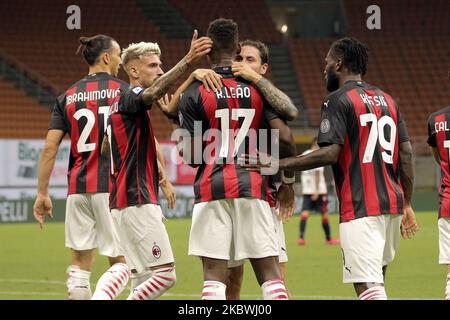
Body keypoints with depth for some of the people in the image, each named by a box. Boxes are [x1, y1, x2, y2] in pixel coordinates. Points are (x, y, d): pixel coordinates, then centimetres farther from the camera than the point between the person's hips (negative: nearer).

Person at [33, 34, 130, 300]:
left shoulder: (68, 97, 9)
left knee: (80, 265, 10)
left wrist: (42, 193, 8)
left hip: (78, 189, 4)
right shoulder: (125, 92, 0)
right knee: (121, 263, 1)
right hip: (113, 188, -4)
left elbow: (50, 148, 4)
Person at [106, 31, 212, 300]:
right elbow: (154, 91, -33)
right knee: (165, 274, -12)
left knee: (145, 280, 9)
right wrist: (188, 60, -46)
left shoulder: (125, 104, 21)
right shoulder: (129, 99, -10)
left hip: (128, 202, 11)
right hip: (137, 202, -11)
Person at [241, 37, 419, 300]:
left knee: (367, 286, -10)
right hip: (392, 204, 8)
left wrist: (277, 164, -13)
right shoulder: (387, 100, 16)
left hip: (360, 207, -8)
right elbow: (406, 153, 13)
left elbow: (330, 154, -16)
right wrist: (407, 204, 18)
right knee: (376, 283, 18)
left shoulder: (338, 100, -6)